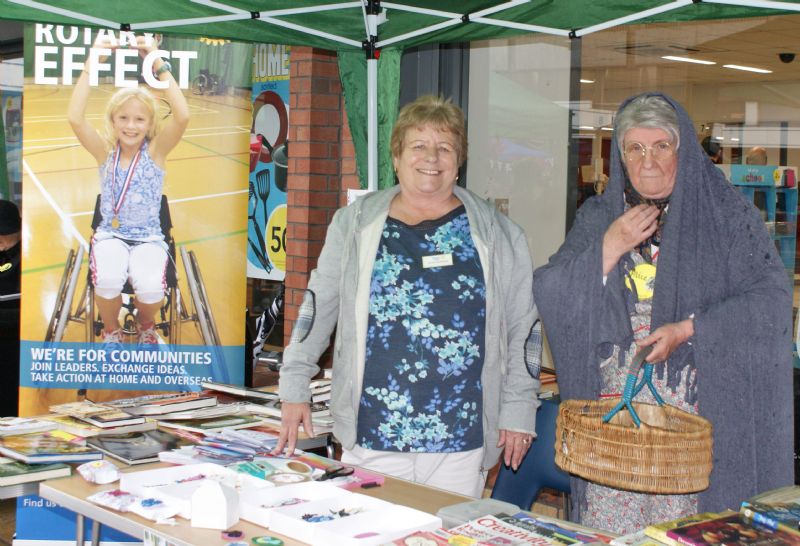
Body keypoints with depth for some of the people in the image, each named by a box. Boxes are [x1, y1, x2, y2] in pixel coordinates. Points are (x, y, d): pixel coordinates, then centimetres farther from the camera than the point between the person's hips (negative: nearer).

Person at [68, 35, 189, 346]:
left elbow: (182, 116, -22)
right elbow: (75, 118, -18)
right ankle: (111, 330, 4)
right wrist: (92, 65, -21)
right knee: (108, 281, -31)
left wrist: (158, 64, -24)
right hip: (111, 235, 1)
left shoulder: (156, 151, -5)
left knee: (150, 288, -29)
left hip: (149, 238, 0)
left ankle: (145, 325, 11)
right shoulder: (105, 153, -2)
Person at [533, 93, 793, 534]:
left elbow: (773, 297, -6)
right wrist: (609, 249, -8)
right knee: (605, 529, 1)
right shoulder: (597, 217, 12)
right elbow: (547, 296, 4)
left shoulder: (727, 213, 2)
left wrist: (689, 330, -16)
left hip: (699, 410, -2)